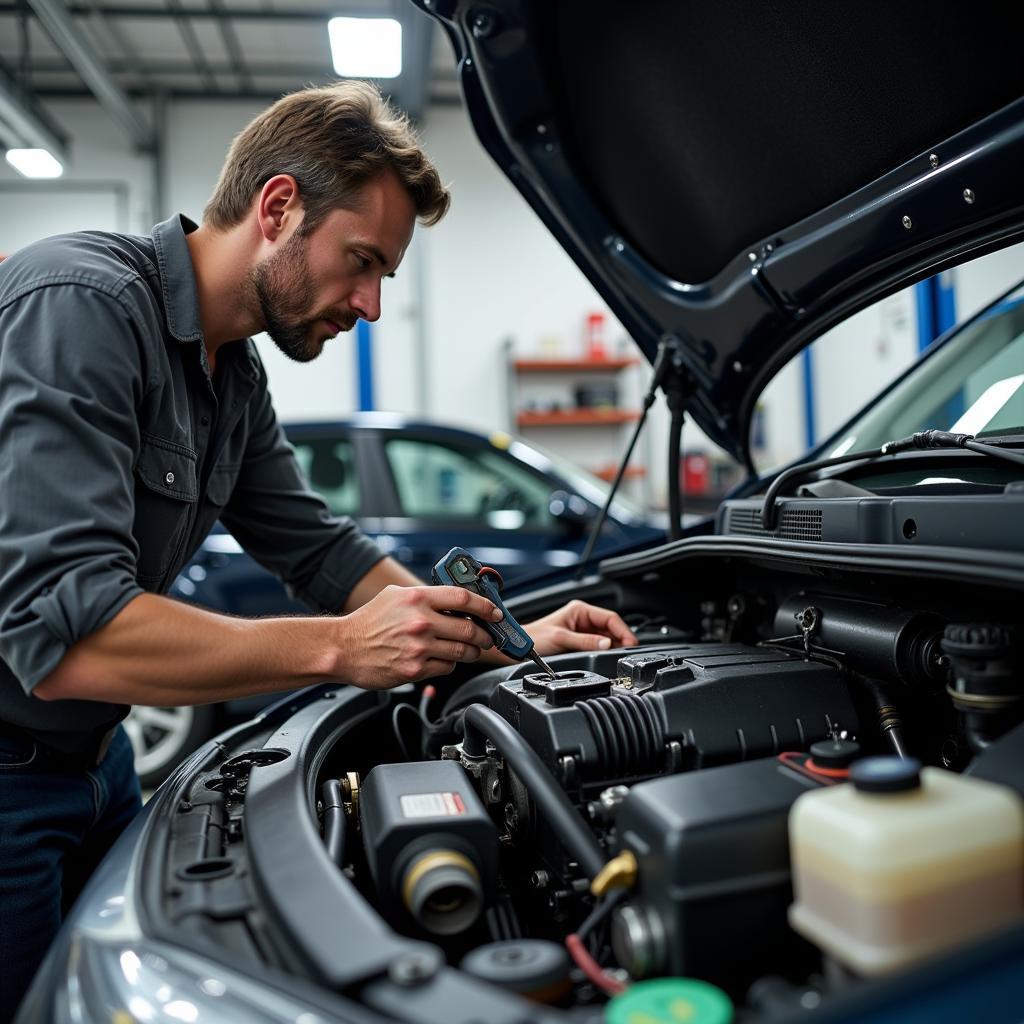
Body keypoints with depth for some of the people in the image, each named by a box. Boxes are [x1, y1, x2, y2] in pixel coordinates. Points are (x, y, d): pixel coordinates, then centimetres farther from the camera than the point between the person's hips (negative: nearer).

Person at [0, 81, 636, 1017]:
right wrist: (342, 648, -31)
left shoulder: (233, 372, 3)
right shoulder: (82, 306, -26)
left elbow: (319, 548, 6)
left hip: (92, 756, 8)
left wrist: (513, 639, -1)